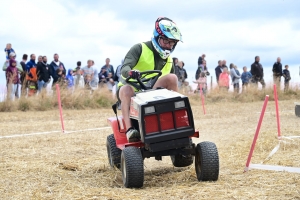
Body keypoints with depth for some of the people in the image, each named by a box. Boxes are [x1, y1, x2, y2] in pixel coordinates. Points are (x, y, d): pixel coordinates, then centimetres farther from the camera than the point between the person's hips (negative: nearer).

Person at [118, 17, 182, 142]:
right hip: (131, 90, -4)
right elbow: (124, 69, -22)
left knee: (172, 77, -18)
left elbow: (171, 86, 15)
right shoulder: (140, 49, -7)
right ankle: (129, 130, -52)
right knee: (127, 89, -40)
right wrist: (131, 73, -46)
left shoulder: (168, 61, 11)